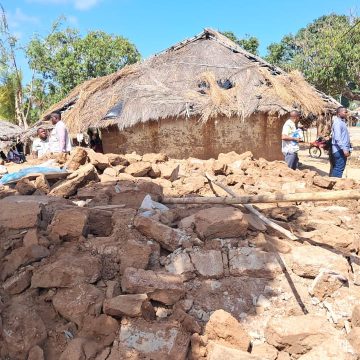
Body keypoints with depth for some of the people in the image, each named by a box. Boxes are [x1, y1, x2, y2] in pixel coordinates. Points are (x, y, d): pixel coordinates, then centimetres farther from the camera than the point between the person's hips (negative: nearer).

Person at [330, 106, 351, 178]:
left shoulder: (342, 122, 17)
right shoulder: (337, 122, -15)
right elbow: (337, 138, -24)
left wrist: (348, 148, 22)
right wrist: (344, 149, -27)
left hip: (342, 150, 10)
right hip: (340, 150, -10)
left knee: (336, 168, 13)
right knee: (339, 169, -9)